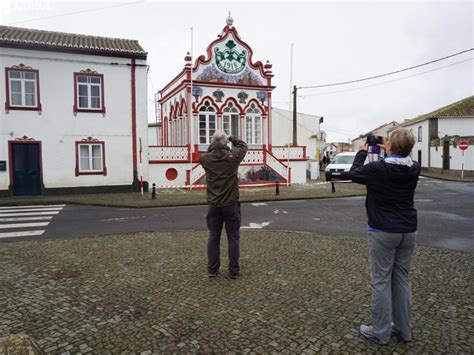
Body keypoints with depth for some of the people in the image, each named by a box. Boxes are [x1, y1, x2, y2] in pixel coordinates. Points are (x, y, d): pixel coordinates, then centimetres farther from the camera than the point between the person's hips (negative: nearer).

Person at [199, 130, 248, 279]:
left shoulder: (206, 159, -6)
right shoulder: (233, 157, -10)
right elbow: (243, 145, 9)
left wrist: (212, 147, 16)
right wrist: (232, 138, 21)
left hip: (213, 205, 2)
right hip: (230, 204, -2)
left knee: (213, 237, 12)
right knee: (233, 238, 7)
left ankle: (212, 270, 19)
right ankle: (234, 271, 13)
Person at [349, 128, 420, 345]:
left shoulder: (377, 168, -17)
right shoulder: (415, 169, -2)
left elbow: (353, 174, 1)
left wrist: (362, 152, 12)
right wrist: (390, 153, 20)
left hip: (383, 232, -5)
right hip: (408, 230, 6)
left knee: (381, 282, 4)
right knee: (402, 280, 14)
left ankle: (381, 332, 13)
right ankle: (403, 330, 25)